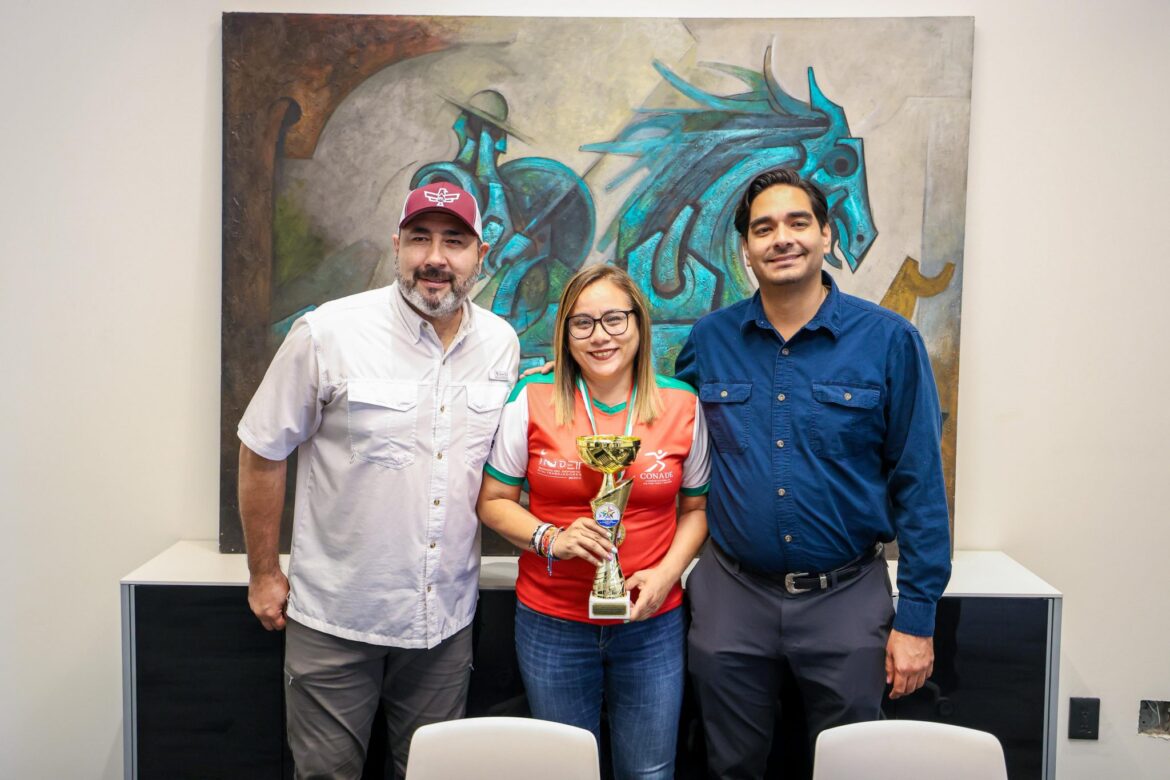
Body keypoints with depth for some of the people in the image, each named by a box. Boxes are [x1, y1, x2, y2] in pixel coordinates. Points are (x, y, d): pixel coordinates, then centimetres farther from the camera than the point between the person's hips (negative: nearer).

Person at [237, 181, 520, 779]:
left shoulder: (502, 343, 1)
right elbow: (261, 454, -4)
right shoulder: (327, 334, -12)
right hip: (335, 618, -3)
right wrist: (263, 574, 0)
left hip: (447, 618, 4)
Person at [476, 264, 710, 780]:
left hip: (652, 624, 1)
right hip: (552, 624, -1)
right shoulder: (532, 401, -5)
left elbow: (695, 508, 7)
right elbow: (493, 502, 1)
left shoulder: (682, 406, -1)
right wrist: (550, 539, -16)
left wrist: (667, 572, -9)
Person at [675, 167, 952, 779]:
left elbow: (919, 485, -6)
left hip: (847, 598, -1)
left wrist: (916, 618, -7)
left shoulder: (888, 341, -8)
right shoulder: (709, 340, 0)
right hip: (731, 595, 2)